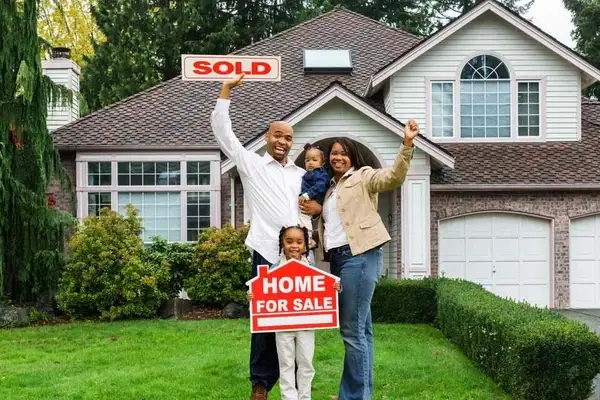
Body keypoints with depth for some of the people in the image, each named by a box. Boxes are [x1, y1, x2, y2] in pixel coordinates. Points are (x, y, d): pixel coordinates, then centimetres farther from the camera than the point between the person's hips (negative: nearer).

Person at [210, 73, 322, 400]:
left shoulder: (302, 175, 21)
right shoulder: (252, 164, 10)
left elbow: (318, 205, 26)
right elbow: (222, 131, 6)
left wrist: (319, 209, 2)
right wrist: (226, 90, 3)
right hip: (267, 253, -3)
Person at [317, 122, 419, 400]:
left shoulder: (362, 176, 3)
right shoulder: (330, 188, 24)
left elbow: (393, 177, -13)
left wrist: (407, 144, -25)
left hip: (360, 255, -8)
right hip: (337, 258, 8)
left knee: (352, 330, -9)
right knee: (361, 329, 11)